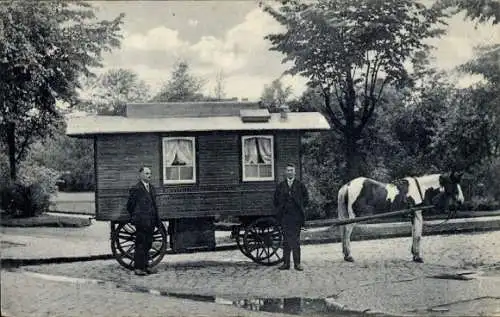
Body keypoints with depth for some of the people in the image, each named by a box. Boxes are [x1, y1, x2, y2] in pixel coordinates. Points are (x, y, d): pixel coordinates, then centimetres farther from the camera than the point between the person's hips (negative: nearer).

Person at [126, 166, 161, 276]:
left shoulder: (152, 188, 15)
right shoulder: (135, 189, -8)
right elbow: (130, 205, -4)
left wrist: (157, 219, 14)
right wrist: (134, 217, 0)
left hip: (150, 221, 7)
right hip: (141, 221, -7)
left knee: (148, 244, 12)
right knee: (140, 244, -4)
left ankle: (145, 266, 20)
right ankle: (138, 268, 2)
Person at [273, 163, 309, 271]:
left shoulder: (300, 185, 6)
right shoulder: (280, 186, 9)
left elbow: (306, 199, 9)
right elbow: (276, 200, 14)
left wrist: (299, 208, 3)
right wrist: (280, 210, 6)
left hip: (296, 216, -1)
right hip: (284, 216, 1)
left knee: (296, 240, 1)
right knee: (286, 240, 3)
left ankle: (297, 263, 4)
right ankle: (286, 263, 6)